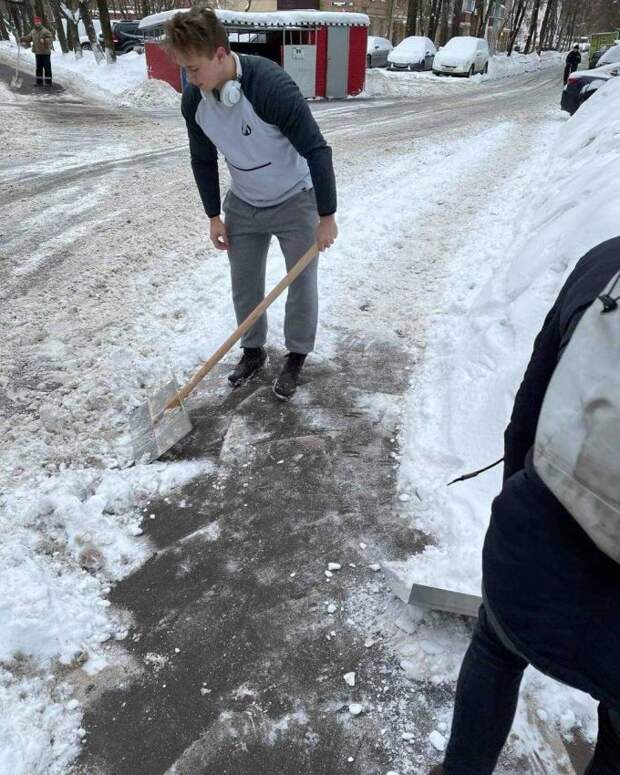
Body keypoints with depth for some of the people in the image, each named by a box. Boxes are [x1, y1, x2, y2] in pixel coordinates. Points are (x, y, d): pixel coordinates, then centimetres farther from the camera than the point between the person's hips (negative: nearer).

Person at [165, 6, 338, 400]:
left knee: (302, 285, 3)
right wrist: (214, 215, 6)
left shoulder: (272, 86, -31)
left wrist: (327, 216, -22)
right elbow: (203, 160, 4)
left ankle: (296, 356, 23)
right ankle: (254, 350, 31)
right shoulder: (194, 98, -12)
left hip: (295, 202, -5)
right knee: (245, 286, 10)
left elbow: (317, 150, -26)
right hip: (243, 205, 5)